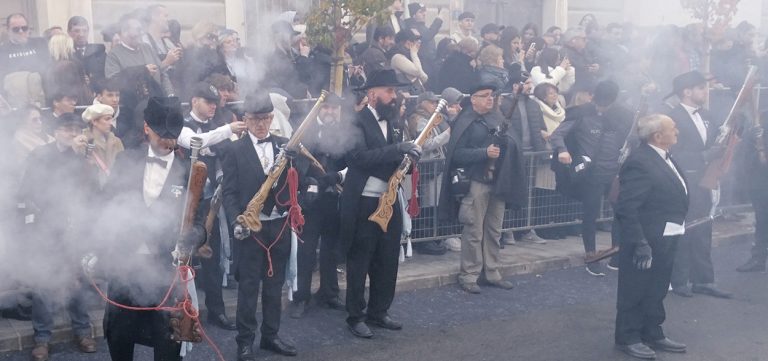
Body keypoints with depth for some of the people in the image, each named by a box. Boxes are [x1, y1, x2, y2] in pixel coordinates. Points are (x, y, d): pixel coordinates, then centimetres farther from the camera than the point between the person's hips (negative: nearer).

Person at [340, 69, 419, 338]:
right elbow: (359, 156, -27)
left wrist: (408, 154, -7)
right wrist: (397, 149, -30)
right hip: (363, 203, -7)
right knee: (360, 262, 3)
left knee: (387, 261, 13)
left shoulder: (391, 121, 11)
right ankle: (355, 317, 14)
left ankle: (378, 312, 27)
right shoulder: (357, 122, -12)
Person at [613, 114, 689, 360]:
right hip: (646, 241, -9)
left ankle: (653, 334, 33)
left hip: (666, 239, 9)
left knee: (656, 291, 20)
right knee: (635, 291, 5)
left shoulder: (663, 157, 9)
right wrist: (640, 244, -26)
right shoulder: (640, 162, -22)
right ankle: (627, 338, 18)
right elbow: (626, 208, -24)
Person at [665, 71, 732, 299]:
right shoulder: (674, 117, -13)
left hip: (702, 182, 8)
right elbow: (674, 155, -18)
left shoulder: (704, 115, 12)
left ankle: (703, 281, 18)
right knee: (682, 234, 0)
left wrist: (719, 149, -4)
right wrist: (705, 156, -21)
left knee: (702, 232, 11)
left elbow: (711, 143, 16)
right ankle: (680, 282, 11)